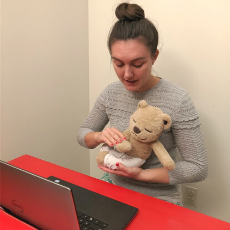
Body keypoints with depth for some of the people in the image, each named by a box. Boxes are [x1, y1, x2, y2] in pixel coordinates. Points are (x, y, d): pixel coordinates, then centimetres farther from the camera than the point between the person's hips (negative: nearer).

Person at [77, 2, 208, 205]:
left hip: (158, 200, -2)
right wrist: (99, 136, -15)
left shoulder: (178, 101, -19)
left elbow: (198, 168, -13)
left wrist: (141, 174, -19)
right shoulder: (111, 93, -4)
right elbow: (83, 133, 8)